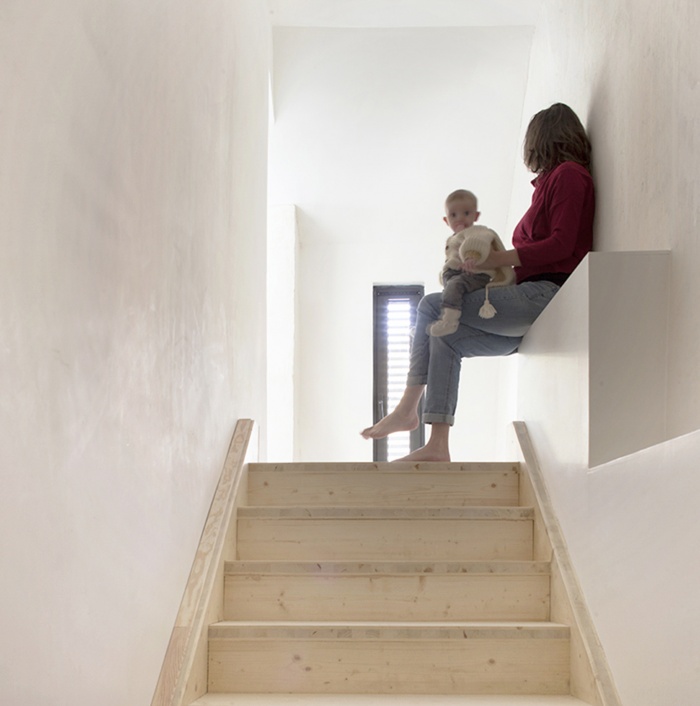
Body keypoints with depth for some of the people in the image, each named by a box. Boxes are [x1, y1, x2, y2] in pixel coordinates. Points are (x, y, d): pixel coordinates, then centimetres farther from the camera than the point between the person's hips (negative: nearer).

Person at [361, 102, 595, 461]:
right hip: (533, 302, 9)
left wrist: (497, 259, -13)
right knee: (444, 338, 3)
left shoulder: (568, 174, -3)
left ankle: (407, 409, -3)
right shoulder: (553, 181, 25)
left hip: (544, 294, -9)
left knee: (432, 307, -8)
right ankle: (437, 446, -2)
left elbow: (561, 244, -15)